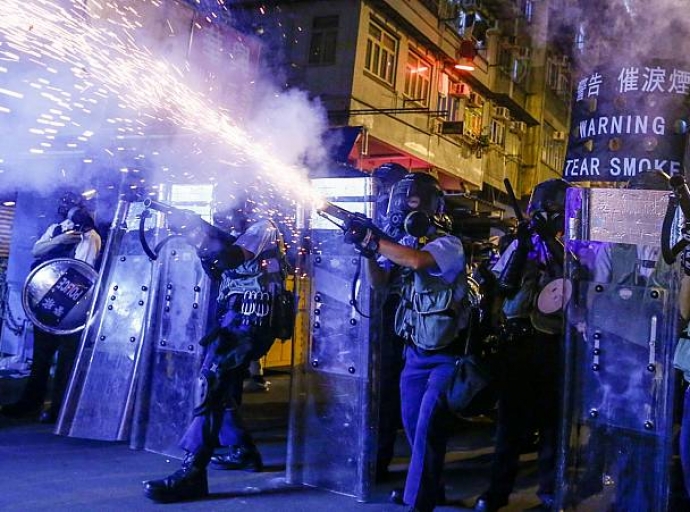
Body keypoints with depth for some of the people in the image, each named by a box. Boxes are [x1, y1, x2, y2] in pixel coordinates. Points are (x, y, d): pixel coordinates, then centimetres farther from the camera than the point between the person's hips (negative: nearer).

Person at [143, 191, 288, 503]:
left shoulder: (262, 228, -7)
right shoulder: (241, 233, 22)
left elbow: (230, 258, -23)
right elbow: (218, 272, 18)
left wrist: (195, 227, -18)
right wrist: (197, 235, 5)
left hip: (248, 320, -11)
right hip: (235, 317, 11)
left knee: (210, 383, -21)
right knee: (222, 386, 17)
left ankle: (192, 473, -26)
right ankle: (242, 451, 31)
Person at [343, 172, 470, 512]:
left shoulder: (448, 244, -18)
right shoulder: (404, 243, 5)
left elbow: (417, 260, -38)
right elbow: (379, 282, 4)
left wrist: (372, 240, -31)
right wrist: (367, 249, -13)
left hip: (445, 355, -7)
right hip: (415, 352, 8)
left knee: (428, 428, -10)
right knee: (412, 426, 16)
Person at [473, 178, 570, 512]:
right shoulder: (518, 244, 8)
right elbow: (504, 285, -5)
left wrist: (551, 242, -20)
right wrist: (523, 245, -13)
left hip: (554, 344, -1)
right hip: (516, 342, 1)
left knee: (552, 419, 7)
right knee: (512, 416, 6)